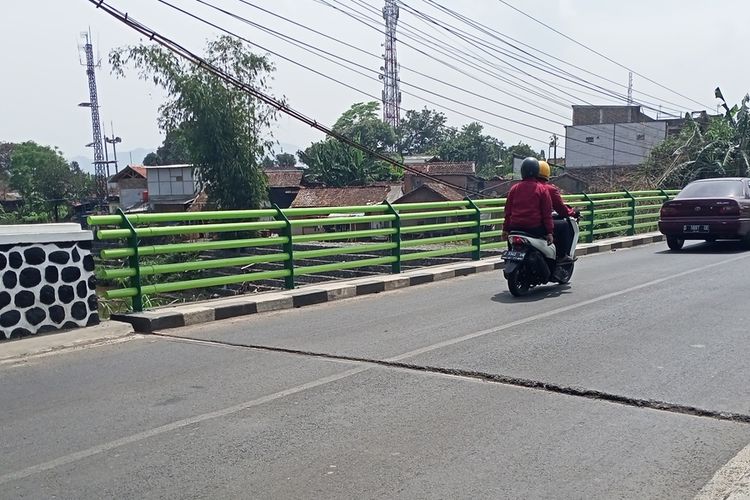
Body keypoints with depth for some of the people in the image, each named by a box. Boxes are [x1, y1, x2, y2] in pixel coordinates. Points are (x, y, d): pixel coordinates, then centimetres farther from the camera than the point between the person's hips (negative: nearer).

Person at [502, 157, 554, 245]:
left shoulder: (514, 189, 5)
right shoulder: (542, 189, -3)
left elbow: (508, 210, 8)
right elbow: (547, 212, -5)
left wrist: (505, 229, 15)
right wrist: (549, 232, -2)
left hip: (515, 228, 4)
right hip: (535, 228, -4)